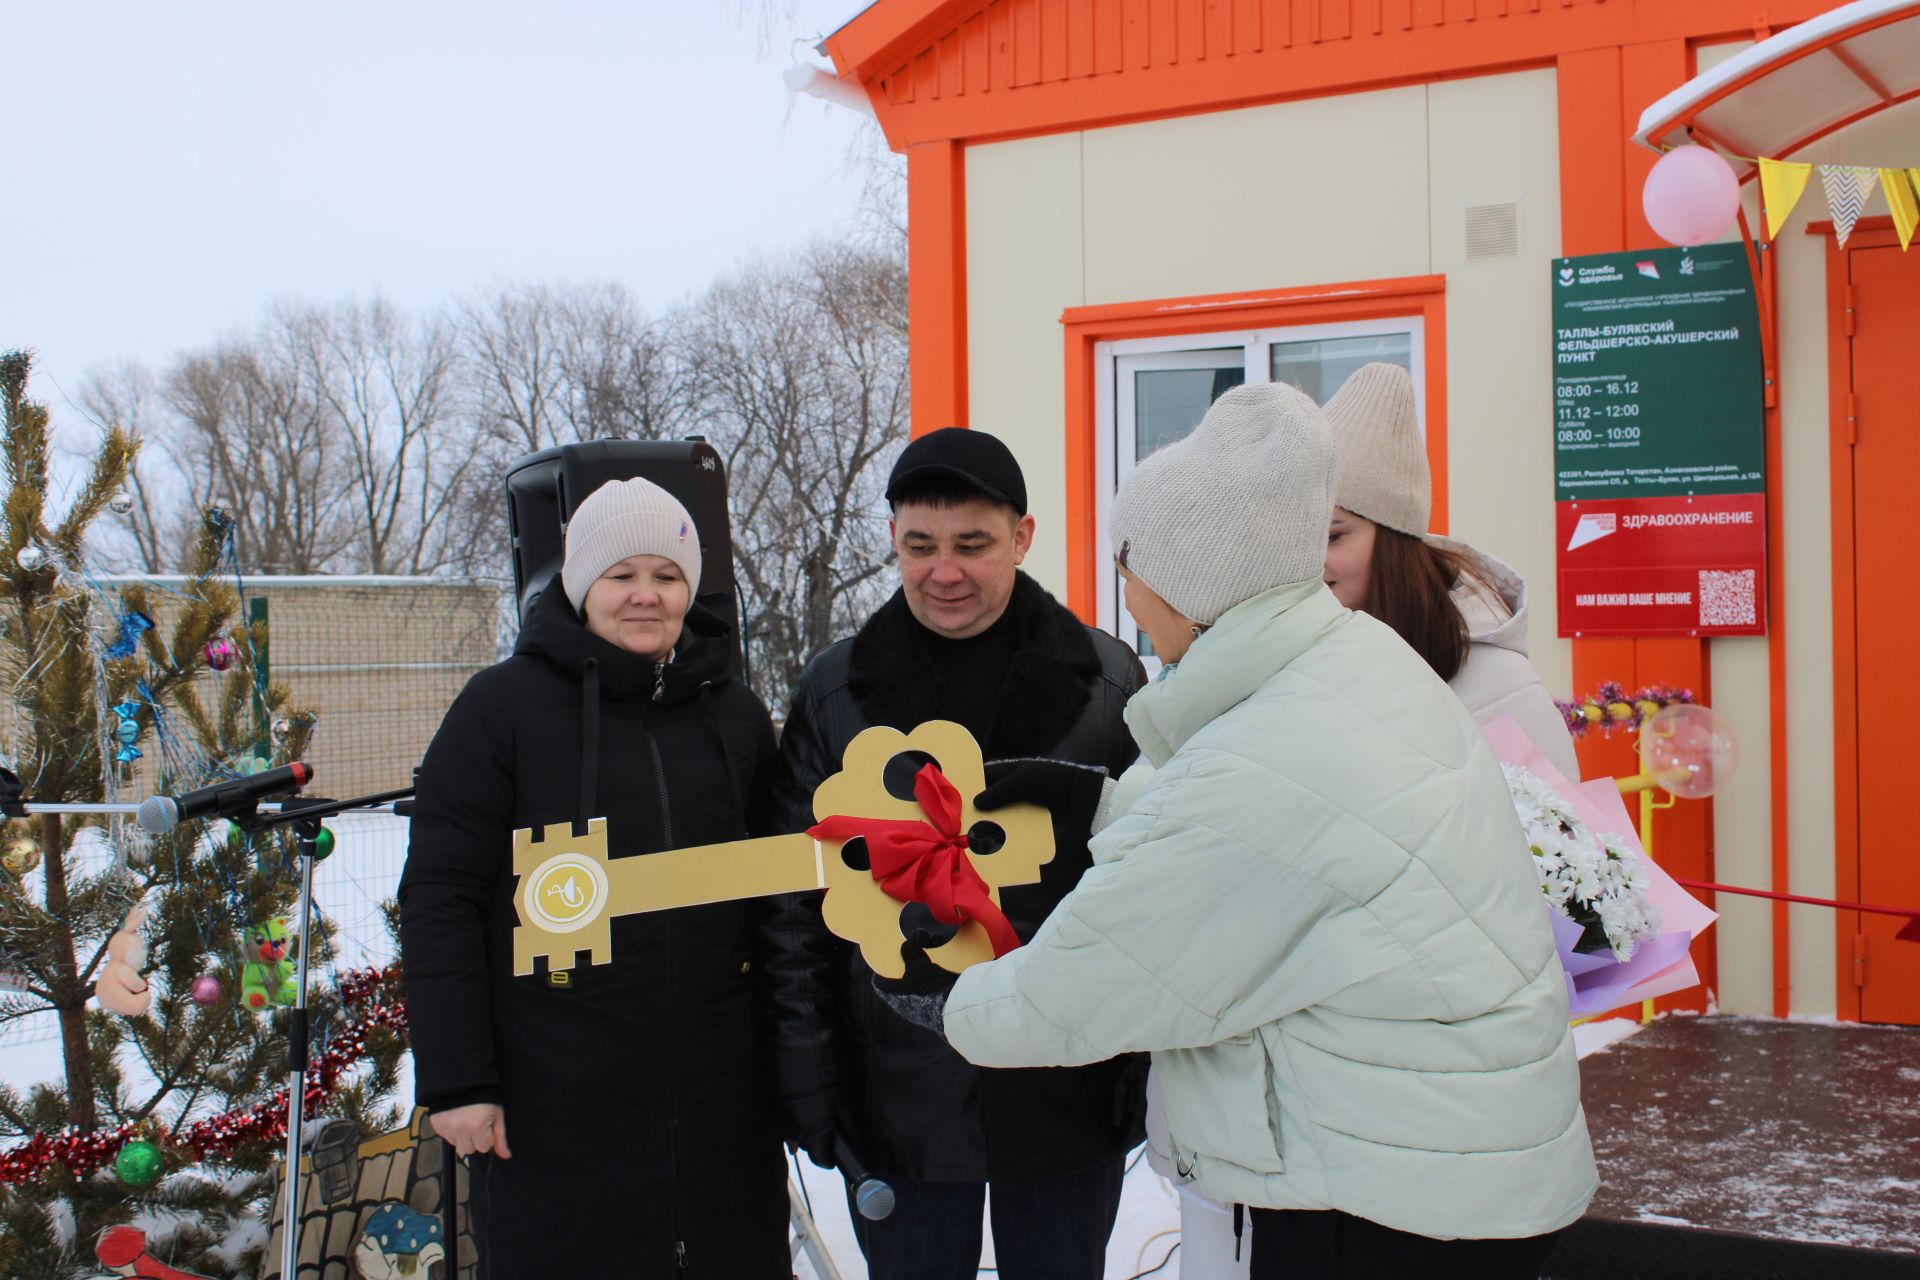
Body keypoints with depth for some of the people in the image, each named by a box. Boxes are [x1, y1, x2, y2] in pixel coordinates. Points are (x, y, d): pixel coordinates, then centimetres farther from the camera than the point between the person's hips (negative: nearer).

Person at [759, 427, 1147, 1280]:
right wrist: (809, 1082, -2)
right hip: (901, 1102, 1)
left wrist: (1151, 1072, -3)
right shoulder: (835, 692, 0)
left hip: (1066, 1096, 0)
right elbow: (796, 903, 3)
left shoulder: (1107, 682, -2)